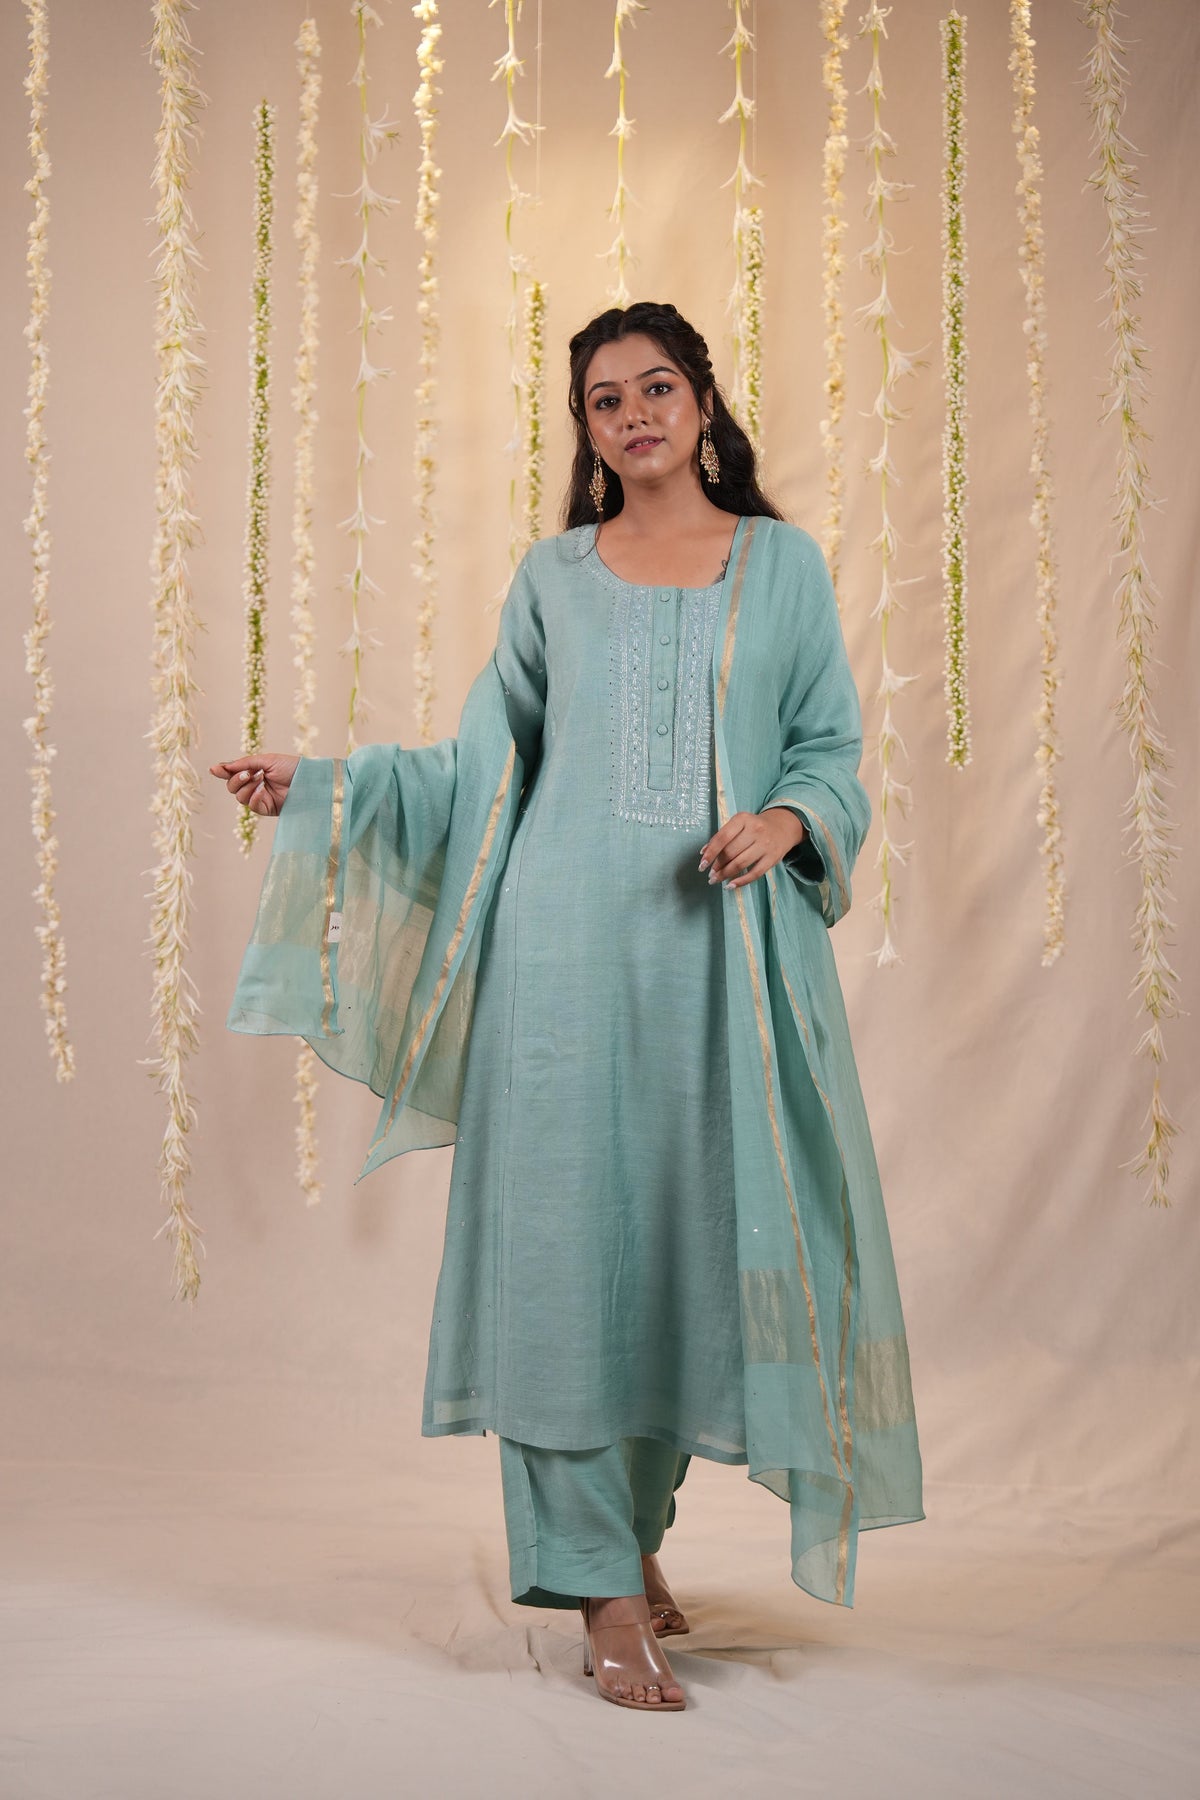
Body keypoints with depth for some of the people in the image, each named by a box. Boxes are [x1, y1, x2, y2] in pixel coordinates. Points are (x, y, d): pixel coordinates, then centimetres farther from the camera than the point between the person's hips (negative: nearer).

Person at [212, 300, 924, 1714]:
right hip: (571, 942, 0)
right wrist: (321, 790, 3)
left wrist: (789, 818, -13)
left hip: (723, 948, 1)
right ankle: (604, 1591, 2)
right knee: (575, 1237, -5)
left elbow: (832, 749, 8)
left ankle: (638, 1526, 26)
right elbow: (483, 765, 12)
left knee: (701, 1238, 4)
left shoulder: (784, 564, 11)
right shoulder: (552, 577, 12)